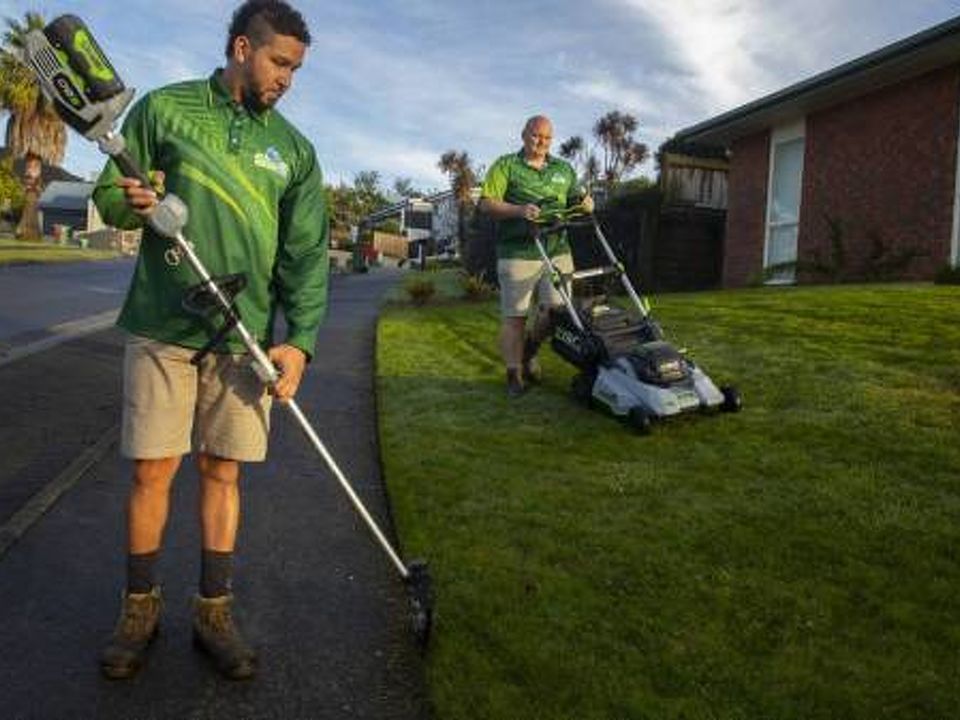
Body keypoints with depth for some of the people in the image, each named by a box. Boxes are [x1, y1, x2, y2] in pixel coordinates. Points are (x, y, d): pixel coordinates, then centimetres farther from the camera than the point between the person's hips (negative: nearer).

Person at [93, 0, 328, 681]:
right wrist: (129, 203, -16)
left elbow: (307, 254, 5)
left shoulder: (293, 149, 9)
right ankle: (140, 609, 21)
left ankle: (214, 612, 19)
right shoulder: (163, 109, 5)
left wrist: (299, 341, -6)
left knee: (223, 472, 6)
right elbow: (108, 191, 9)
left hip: (246, 336, 2)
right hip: (162, 327, -1)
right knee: (152, 470, 2)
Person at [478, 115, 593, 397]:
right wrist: (519, 210, -22)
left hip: (557, 251, 4)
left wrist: (585, 203, 1)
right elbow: (487, 204, -5)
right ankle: (514, 375, 10)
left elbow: (575, 200, 26)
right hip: (517, 254, -4)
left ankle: (530, 350, 25)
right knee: (514, 316, -1)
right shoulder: (505, 166, 4)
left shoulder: (564, 169, 18)